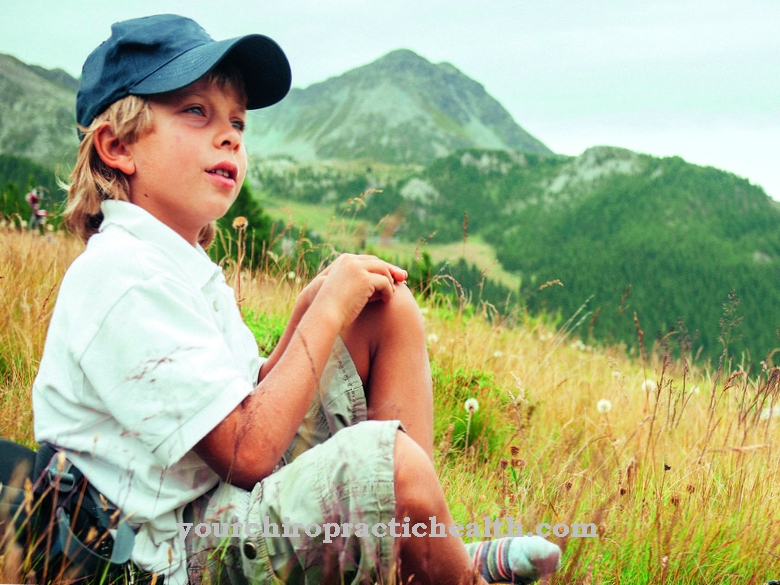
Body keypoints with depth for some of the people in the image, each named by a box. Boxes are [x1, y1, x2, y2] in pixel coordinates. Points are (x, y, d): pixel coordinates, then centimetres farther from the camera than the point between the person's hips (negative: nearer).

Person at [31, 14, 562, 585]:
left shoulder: (177, 262, 11)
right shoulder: (124, 278, -21)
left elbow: (250, 399, 12)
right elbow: (247, 457, -24)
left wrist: (313, 304, -1)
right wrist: (327, 313, -17)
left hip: (241, 496, 10)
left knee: (388, 307, 5)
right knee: (387, 457, -37)